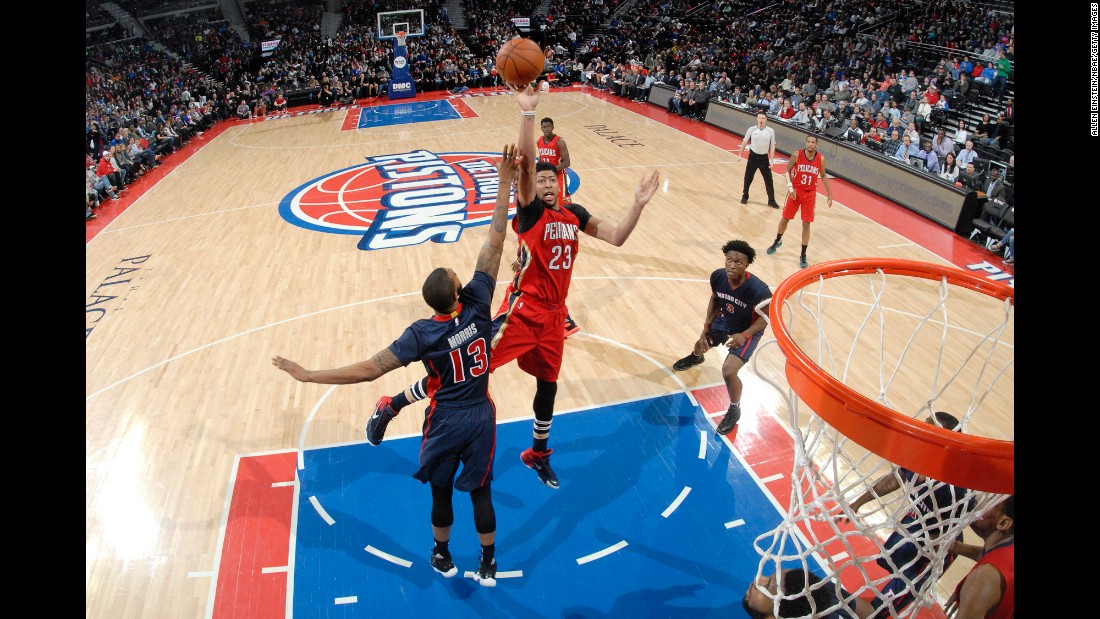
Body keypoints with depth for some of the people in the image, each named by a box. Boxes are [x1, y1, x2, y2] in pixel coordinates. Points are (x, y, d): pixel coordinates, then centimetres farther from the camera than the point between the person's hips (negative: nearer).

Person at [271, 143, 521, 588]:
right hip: (482, 417, 2)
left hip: (447, 421, -2)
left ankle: (442, 557, 43)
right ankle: (488, 565, 33)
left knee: (441, 491, 21)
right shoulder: (477, 305, -19)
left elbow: (369, 369, -27)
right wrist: (505, 184, -18)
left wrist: (307, 375, -21)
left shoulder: (423, 334, -23)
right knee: (480, 490, 17)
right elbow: (494, 243, -20)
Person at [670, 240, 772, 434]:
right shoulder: (717, 276, -24)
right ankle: (696, 357, 73)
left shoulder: (758, 289, -37)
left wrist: (744, 335, -29)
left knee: (728, 371, -20)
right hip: (724, 321, 6)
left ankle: (734, 410, 12)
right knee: (702, 343, 29)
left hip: (748, 330, -5)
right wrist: (706, 326, -3)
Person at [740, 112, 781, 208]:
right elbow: (744, 142, 6)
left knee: (768, 179, 1)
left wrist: (771, 160, -5)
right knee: (748, 178, 9)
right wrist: (740, 154, 8)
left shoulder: (771, 131, -4)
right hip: (753, 156, 0)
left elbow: (772, 146, 0)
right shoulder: (751, 129, -4)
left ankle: (771, 200, 9)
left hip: (764, 157, 0)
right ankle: (745, 196, 29)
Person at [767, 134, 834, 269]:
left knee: (806, 224, 0)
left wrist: (829, 194, 8)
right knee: (785, 219, 10)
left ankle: (803, 256, 9)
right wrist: (790, 186, -19)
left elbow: (823, 176, 8)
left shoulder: (821, 159, -6)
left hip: (810, 194, 0)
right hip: (795, 191, 0)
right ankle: (777, 241, 39)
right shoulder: (797, 155, -11)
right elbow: (788, 170, -3)